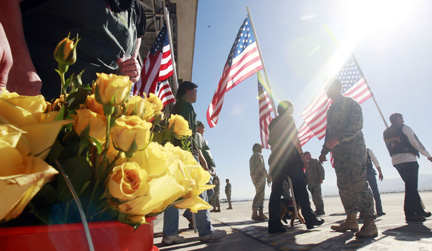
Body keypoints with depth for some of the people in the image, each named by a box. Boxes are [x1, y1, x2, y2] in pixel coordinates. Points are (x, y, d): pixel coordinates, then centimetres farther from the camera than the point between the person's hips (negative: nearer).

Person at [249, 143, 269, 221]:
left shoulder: (252, 156, 24)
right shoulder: (258, 155, -5)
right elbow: (261, 166, -16)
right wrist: (267, 174, -9)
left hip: (254, 176, 10)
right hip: (259, 176, -10)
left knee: (260, 194, 10)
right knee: (259, 194, -14)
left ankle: (261, 213, 8)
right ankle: (255, 213, -18)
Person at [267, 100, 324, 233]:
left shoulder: (272, 123, 19)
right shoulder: (288, 119, 1)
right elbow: (294, 138, -6)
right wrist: (302, 154, -1)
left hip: (275, 159, 6)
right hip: (289, 157, -5)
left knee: (276, 190, 1)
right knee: (300, 187, 4)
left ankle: (274, 224, 0)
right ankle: (310, 219, 11)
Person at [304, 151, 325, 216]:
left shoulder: (316, 161, 4)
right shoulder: (307, 164, 20)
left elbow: (321, 170, -2)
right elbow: (306, 174, 24)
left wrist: (321, 178, -13)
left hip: (316, 182, -5)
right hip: (310, 183, 6)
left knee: (317, 196, -11)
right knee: (314, 197, 3)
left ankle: (321, 210, -5)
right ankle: (318, 210, 8)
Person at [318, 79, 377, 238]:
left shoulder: (350, 103, 0)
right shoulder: (331, 110, 23)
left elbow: (357, 124, -15)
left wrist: (339, 138, -28)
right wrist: (324, 151, 20)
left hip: (353, 149, -8)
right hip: (338, 152, 8)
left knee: (358, 184, -13)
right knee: (344, 187, 6)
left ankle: (370, 224, -8)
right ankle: (351, 220, 13)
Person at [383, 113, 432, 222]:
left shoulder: (386, 133, 14)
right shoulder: (404, 128, -3)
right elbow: (416, 142, -3)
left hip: (395, 161, 6)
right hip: (408, 159, -6)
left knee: (411, 186, 17)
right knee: (411, 187, -4)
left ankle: (420, 210, 24)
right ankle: (410, 214, -5)